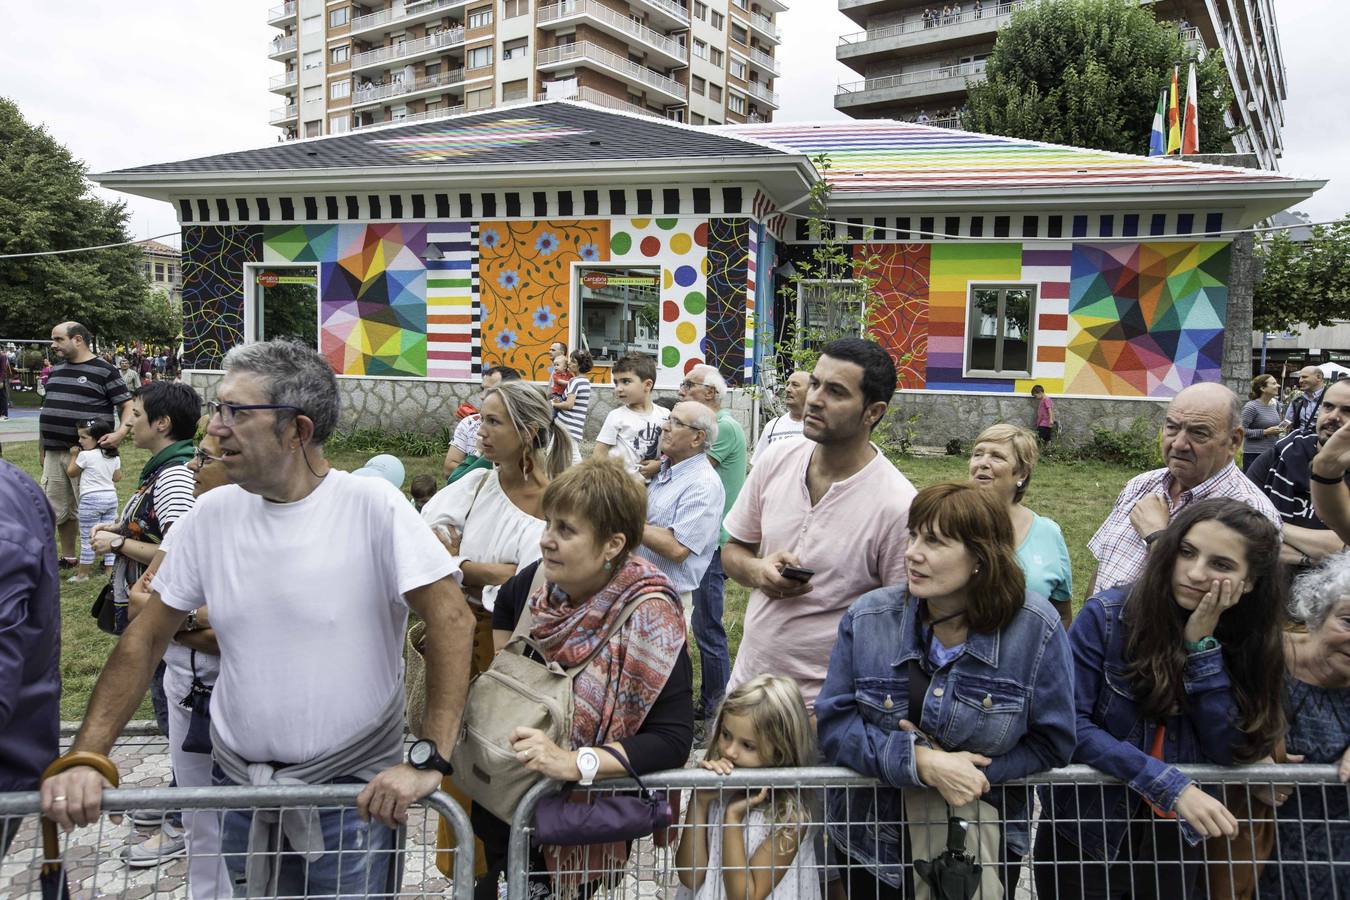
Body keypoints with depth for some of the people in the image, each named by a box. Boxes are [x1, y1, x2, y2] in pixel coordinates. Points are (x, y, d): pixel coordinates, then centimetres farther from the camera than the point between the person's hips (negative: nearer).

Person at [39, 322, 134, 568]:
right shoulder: (56, 371, 16)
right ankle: (68, 557, 25)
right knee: (57, 508, 11)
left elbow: (128, 406, -7)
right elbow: (47, 411, 22)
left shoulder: (104, 372, -5)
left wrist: (120, 433, -24)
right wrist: (41, 448, 20)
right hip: (53, 453, 7)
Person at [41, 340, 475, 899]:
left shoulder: (372, 507, -16)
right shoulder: (214, 512, -1)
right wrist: (84, 758, -6)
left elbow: (450, 621, -20)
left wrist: (428, 762, -26)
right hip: (236, 783, 4)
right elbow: (148, 636, 4)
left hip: (354, 790, -4)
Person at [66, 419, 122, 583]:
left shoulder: (85, 455, -12)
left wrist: (74, 455, 14)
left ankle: (83, 574, 10)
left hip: (91, 498, -6)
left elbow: (71, 472, 2)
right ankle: (110, 570, 12)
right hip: (111, 496, 6)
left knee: (87, 538, 3)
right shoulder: (114, 457, 5)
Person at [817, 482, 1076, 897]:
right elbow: (834, 724, -11)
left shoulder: (1035, 629, -15)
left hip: (988, 838, 0)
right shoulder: (866, 619, -12)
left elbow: (1052, 743, -9)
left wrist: (968, 772, -21)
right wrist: (920, 761, -26)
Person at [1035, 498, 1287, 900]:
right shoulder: (1107, 615, -16)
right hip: (1087, 831, -3)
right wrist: (1172, 786, -27)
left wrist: (1201, 643, -19)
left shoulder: (1244, 641, -3)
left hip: (1178, 840, 4)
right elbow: (1069, 723, -21)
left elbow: (1230, 751, -12)